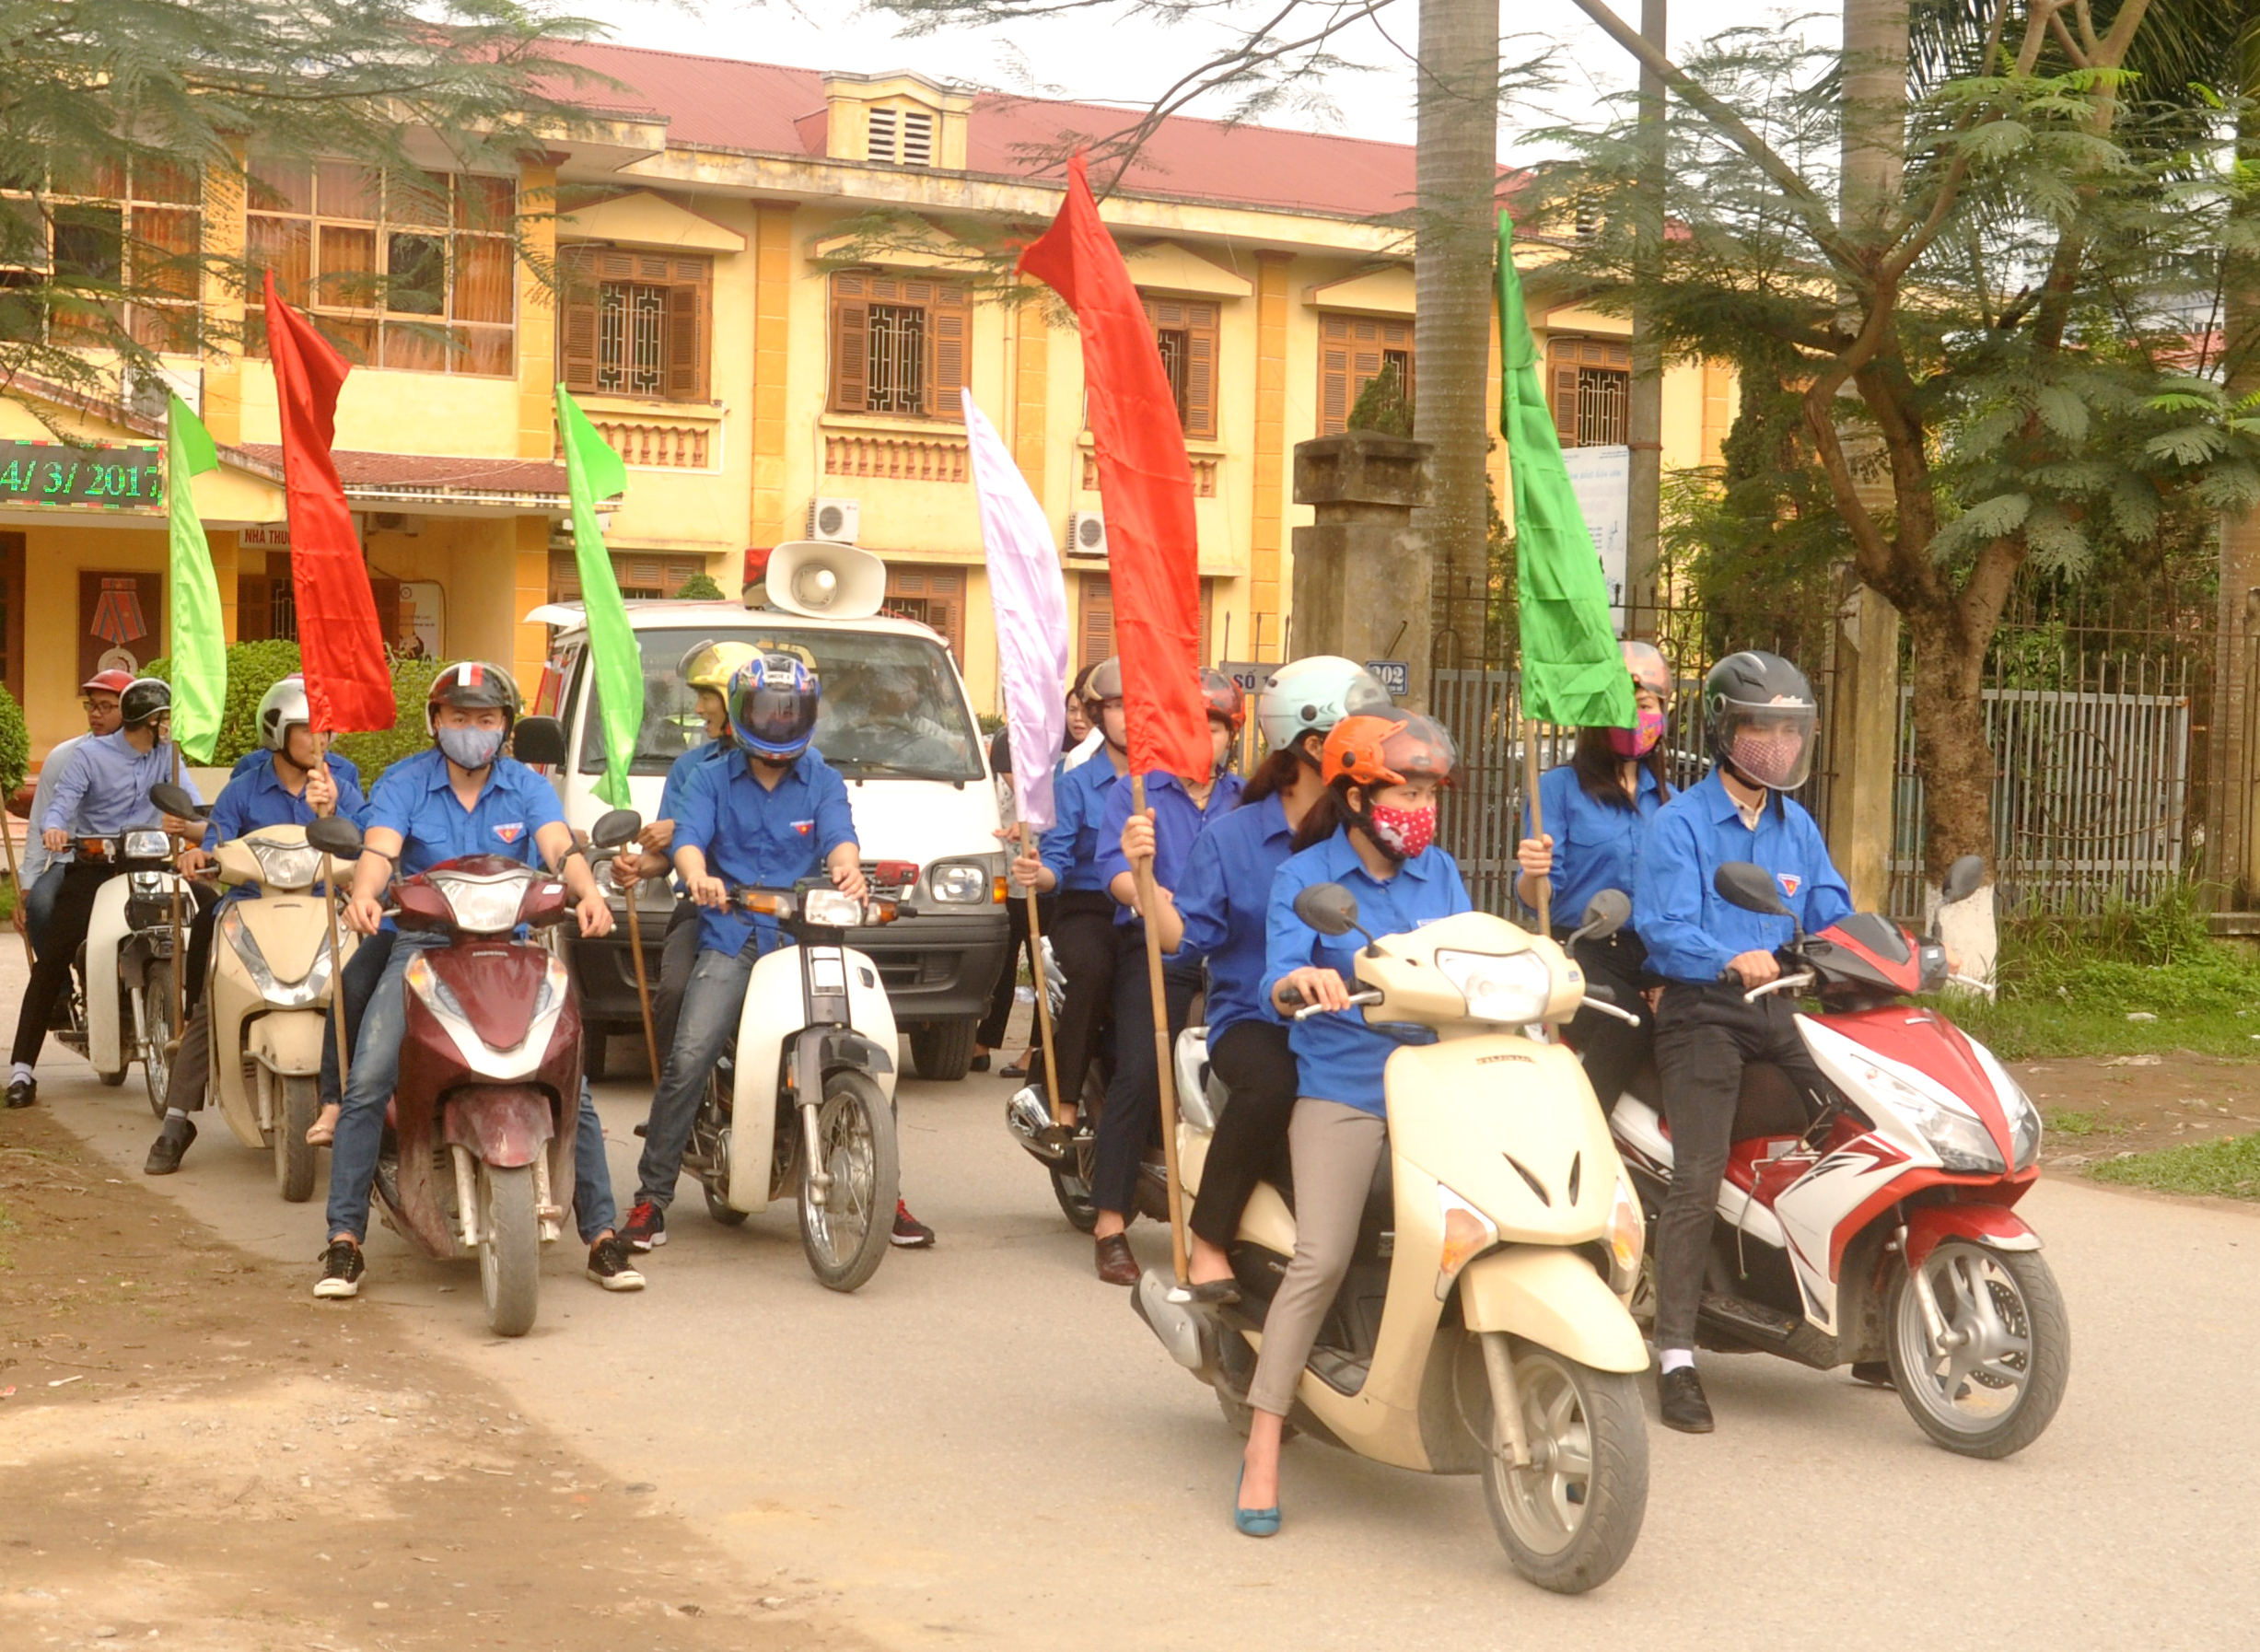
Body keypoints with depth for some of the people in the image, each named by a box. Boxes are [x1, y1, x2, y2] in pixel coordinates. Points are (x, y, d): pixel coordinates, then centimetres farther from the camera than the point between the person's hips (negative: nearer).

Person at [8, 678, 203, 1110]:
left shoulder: (167, 754, 9)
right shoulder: (90, 755, -2)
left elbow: (190, 799, -6)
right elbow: (61, 804, -12)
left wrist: (193, 823, -30)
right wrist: (53, 828, -37)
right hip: (91, 866, -3)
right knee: (53, 959, -12)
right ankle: (22, 1067, -12)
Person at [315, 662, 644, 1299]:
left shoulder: (528, 787, 7)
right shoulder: (404, 783, 4)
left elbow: (561, 847, -11)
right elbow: (380, 848, -13)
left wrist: (588, 891, -33)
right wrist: (364, 893, -37)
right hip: (423, 946, -1)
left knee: (572, 1085, -10)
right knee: (367, 1084, -17)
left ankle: (602, 1236, 0)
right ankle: (344, 1240, -9)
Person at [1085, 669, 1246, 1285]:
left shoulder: (1247, 802, 19)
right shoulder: (1135, 794, 10)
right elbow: (1114, 866, -6)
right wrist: (1143, 892, -27)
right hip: (1155, 952, -2)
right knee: (1141, 1073, -20)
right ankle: (1111, 1223, -14)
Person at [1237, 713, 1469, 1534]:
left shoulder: (1440, 872, 16)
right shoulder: (1305, 875, 3)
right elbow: (1278, 979, -11)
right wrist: (1299, 982, -34)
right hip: (1341, 1088, -4)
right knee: (1321, 1257, -17)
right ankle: (1262, 1451, -12)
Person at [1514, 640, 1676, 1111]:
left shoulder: (1668, 798, 19)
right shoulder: (1559, 787, 3)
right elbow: (1535, 898, -4)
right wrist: (1533, 873, -27)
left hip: (1652, 960, 4)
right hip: (1581, 953, -4)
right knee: (1628, 1027, -34)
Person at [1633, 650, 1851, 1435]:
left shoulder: (1797, 828, 19)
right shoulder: (1679, 824, -2)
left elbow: (1833, 916, 12)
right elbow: (1664, 928, -14)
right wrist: (1732, 960, -33)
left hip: (1780, 1012, 6)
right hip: (1702, 1013, -6)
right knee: (1698, 1180, -16)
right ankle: (1675, 1358, -13)